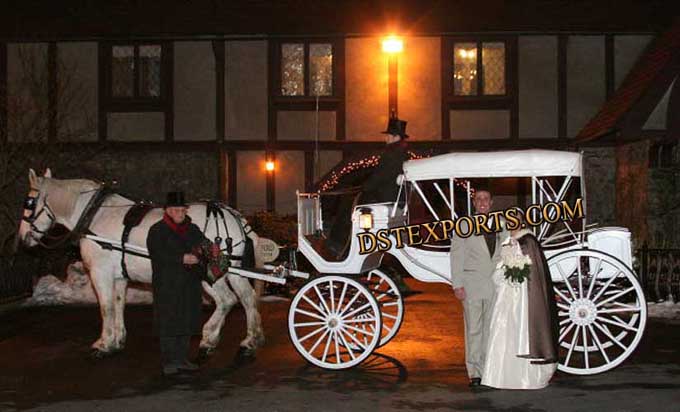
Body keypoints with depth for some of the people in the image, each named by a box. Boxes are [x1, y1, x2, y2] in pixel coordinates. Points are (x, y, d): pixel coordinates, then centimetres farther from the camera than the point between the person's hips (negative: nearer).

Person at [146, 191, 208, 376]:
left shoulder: (193, 230, 14)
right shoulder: (157, 230, -4)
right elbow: (158, 254, -17)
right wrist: (182, 258, -25)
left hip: (190, 284, 6)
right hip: (167, 285, -6)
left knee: (186, 322, 10)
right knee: (168, 323, -2)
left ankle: (182, 359, 20)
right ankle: (169, 361, 6)